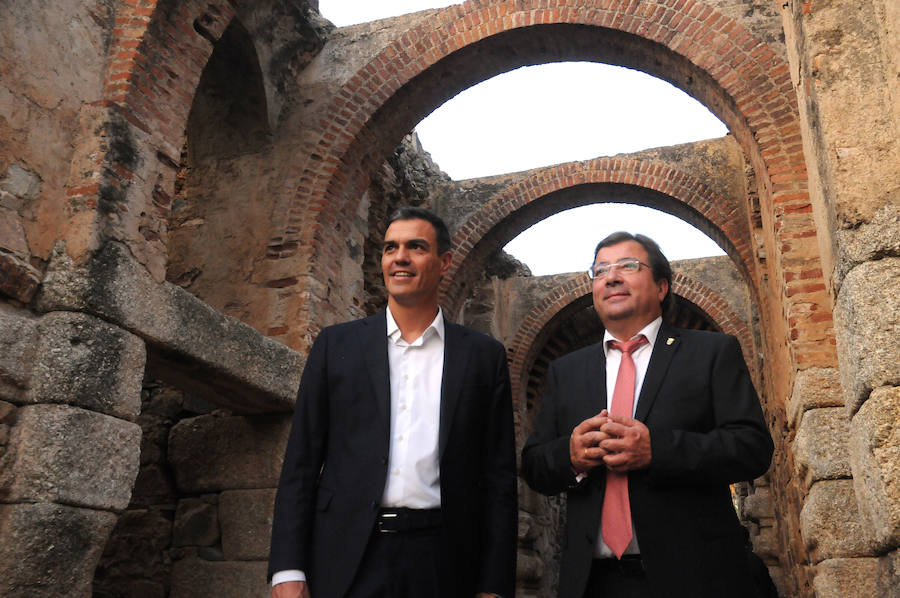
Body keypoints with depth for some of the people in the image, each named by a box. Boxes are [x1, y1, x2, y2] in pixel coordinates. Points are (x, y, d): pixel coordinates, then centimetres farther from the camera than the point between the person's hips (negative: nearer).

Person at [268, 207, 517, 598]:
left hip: (442, 565, 0)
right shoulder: (336, 344, 5)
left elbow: (498, 477, 3)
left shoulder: (483, 355, 4)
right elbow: (301, 463, 3)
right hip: (344, 561, 0)